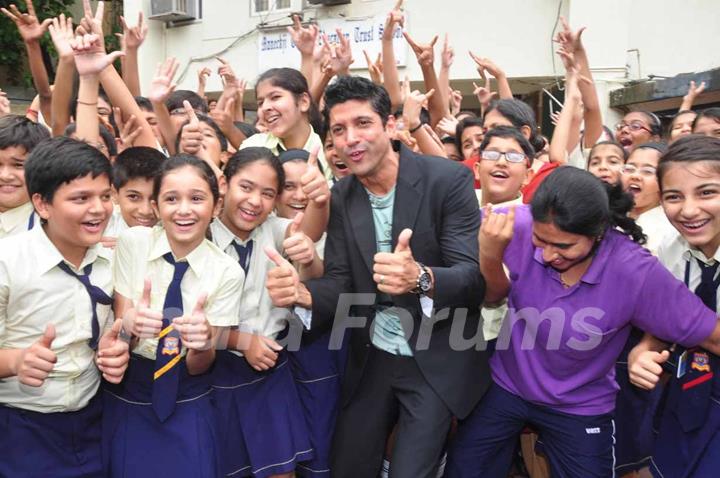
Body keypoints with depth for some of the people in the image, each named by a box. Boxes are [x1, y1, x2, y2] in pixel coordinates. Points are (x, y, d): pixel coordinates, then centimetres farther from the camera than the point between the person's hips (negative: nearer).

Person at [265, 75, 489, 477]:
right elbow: (341, 283, -4)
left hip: (437, 364, -4)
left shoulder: (448, 179, -15)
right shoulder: (340, 197, 0)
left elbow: (474, 278, -20)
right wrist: (303, 293, -27)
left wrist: (421, 278, -41)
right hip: (371, 360, 5)